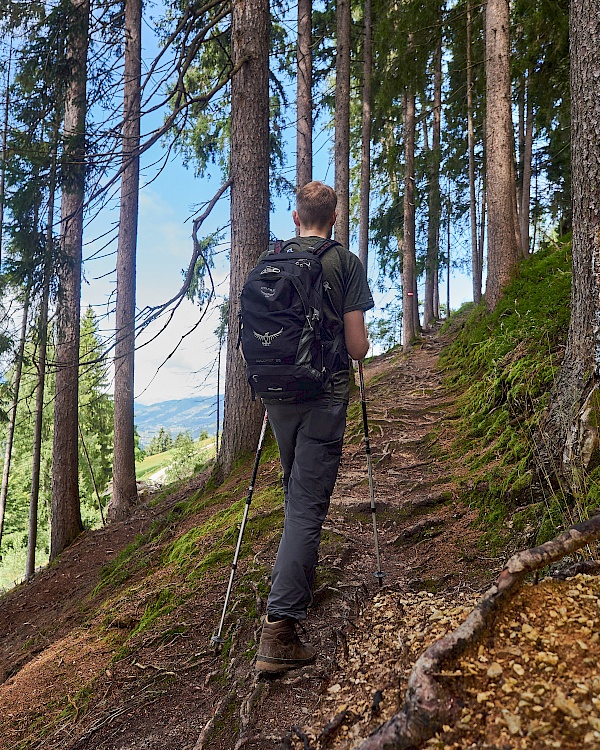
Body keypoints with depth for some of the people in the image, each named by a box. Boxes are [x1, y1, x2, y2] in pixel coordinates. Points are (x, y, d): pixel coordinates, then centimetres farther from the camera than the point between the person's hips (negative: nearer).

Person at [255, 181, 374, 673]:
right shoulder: (346, 264, -4)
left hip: (277, 393, 5)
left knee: (297, 493, 23)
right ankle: (279, 629, -9)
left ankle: (300, 582, 41)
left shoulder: (268, 261, 8)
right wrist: (362, 343, 16)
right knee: (308, 505, -5)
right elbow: (357, 346, -7)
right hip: (324, 396, -5)